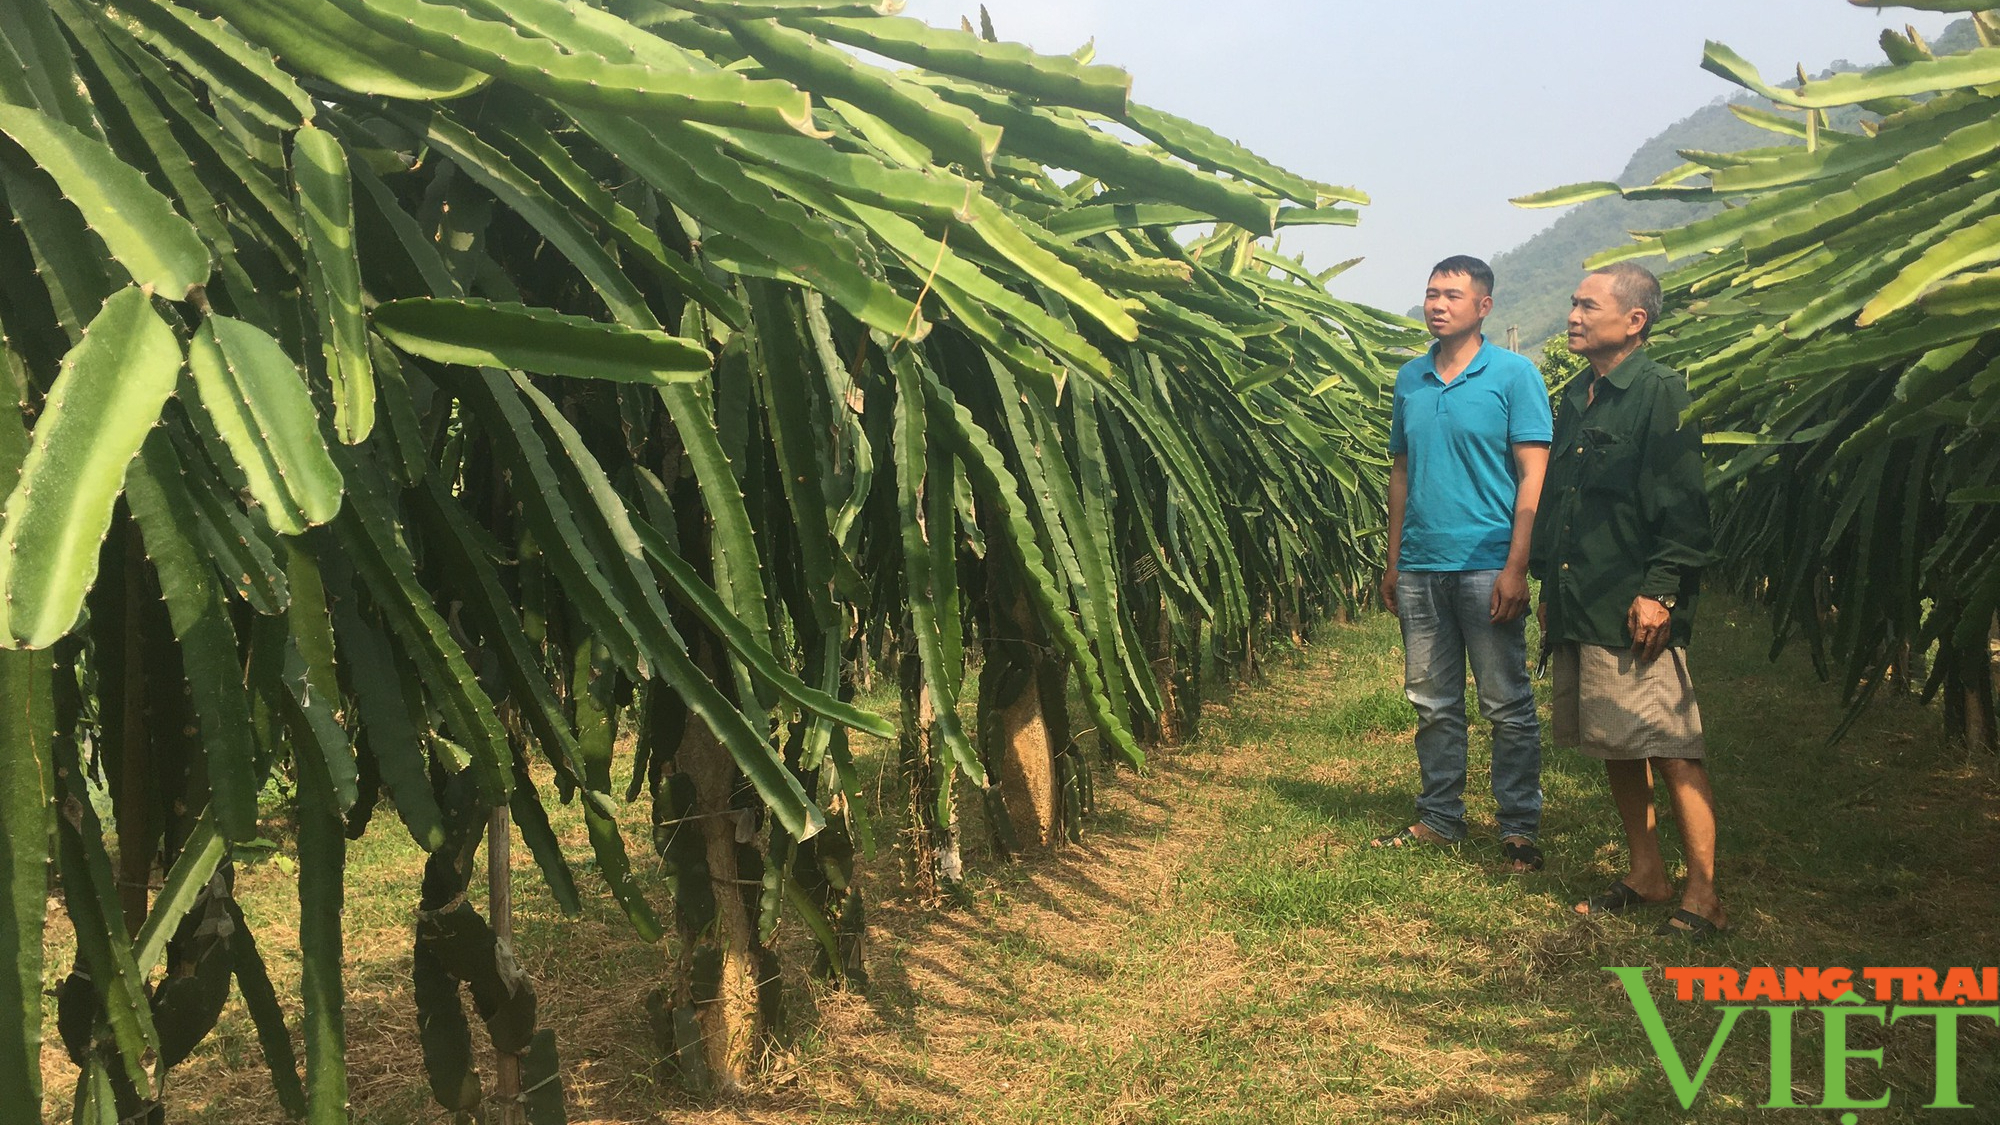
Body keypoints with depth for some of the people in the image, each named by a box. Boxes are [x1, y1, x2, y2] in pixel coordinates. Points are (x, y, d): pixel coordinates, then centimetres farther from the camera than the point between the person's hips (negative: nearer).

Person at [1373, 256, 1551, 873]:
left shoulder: (1514, 375, -2)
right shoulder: (1410, 379, 11)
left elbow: (1533, 476, -7)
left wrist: (1516, 568, -14)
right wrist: (1393, 562, 13)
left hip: (1486, 566, -5)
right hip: (1420, 568, 5)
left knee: (1507, 707, 2)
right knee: (1434, 704, 12)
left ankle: (1519, 828, 12)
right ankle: (1439, 818, 23)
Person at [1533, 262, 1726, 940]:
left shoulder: (1662, 395, -7)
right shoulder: (1574, 399, 17)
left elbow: (1684, 508, -13)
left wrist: (1659, 591, -18)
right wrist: (1549, 583, 19)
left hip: (1635, 611, -8)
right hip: (1577, 608, 8)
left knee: (1672, 752, -5)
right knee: (1615, 749, 13)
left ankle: (1702, 896, 2)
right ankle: (1646, 876, 24)